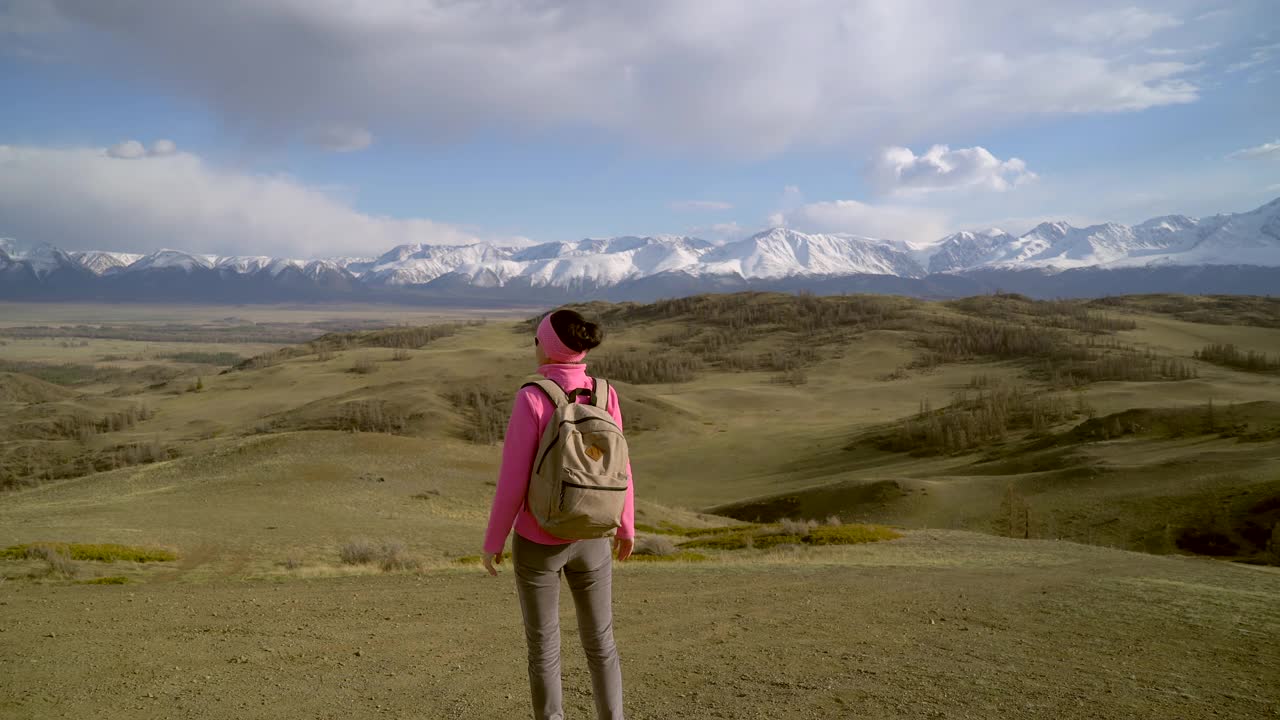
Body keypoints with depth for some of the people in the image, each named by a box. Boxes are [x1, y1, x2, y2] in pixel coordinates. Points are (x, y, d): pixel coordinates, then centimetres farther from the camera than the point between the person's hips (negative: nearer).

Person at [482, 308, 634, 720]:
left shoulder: (531, 399, -20)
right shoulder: (605, 395, -7)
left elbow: (513, 481, -18)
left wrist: (493, 541, -4)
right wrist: (626, 525, 16)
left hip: (538, 541, -3)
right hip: (590, 539, 4)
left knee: (543, 646, 15)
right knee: (599, 640, 20)